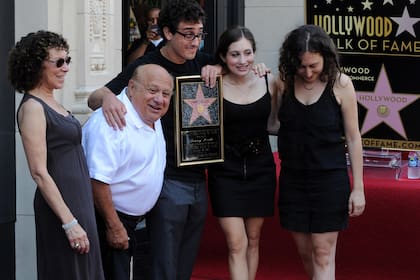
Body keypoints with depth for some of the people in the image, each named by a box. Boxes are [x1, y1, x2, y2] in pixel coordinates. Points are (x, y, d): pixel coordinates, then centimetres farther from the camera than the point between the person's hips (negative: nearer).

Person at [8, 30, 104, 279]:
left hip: (79, 200, 9)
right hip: (61, 205, -9)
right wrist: (69, 222, -21)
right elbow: (39, 173, -19)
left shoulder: (52, 103, 12)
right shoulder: (32, 107, -13)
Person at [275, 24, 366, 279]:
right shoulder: (285, 82, -1)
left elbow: (353, 138, -5)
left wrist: (358, 188, -5)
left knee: (323, 254, -2)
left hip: (330, 179, -4)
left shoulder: (340, 84, -10)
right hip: (293, 178, 4)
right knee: (305, 253, 11)